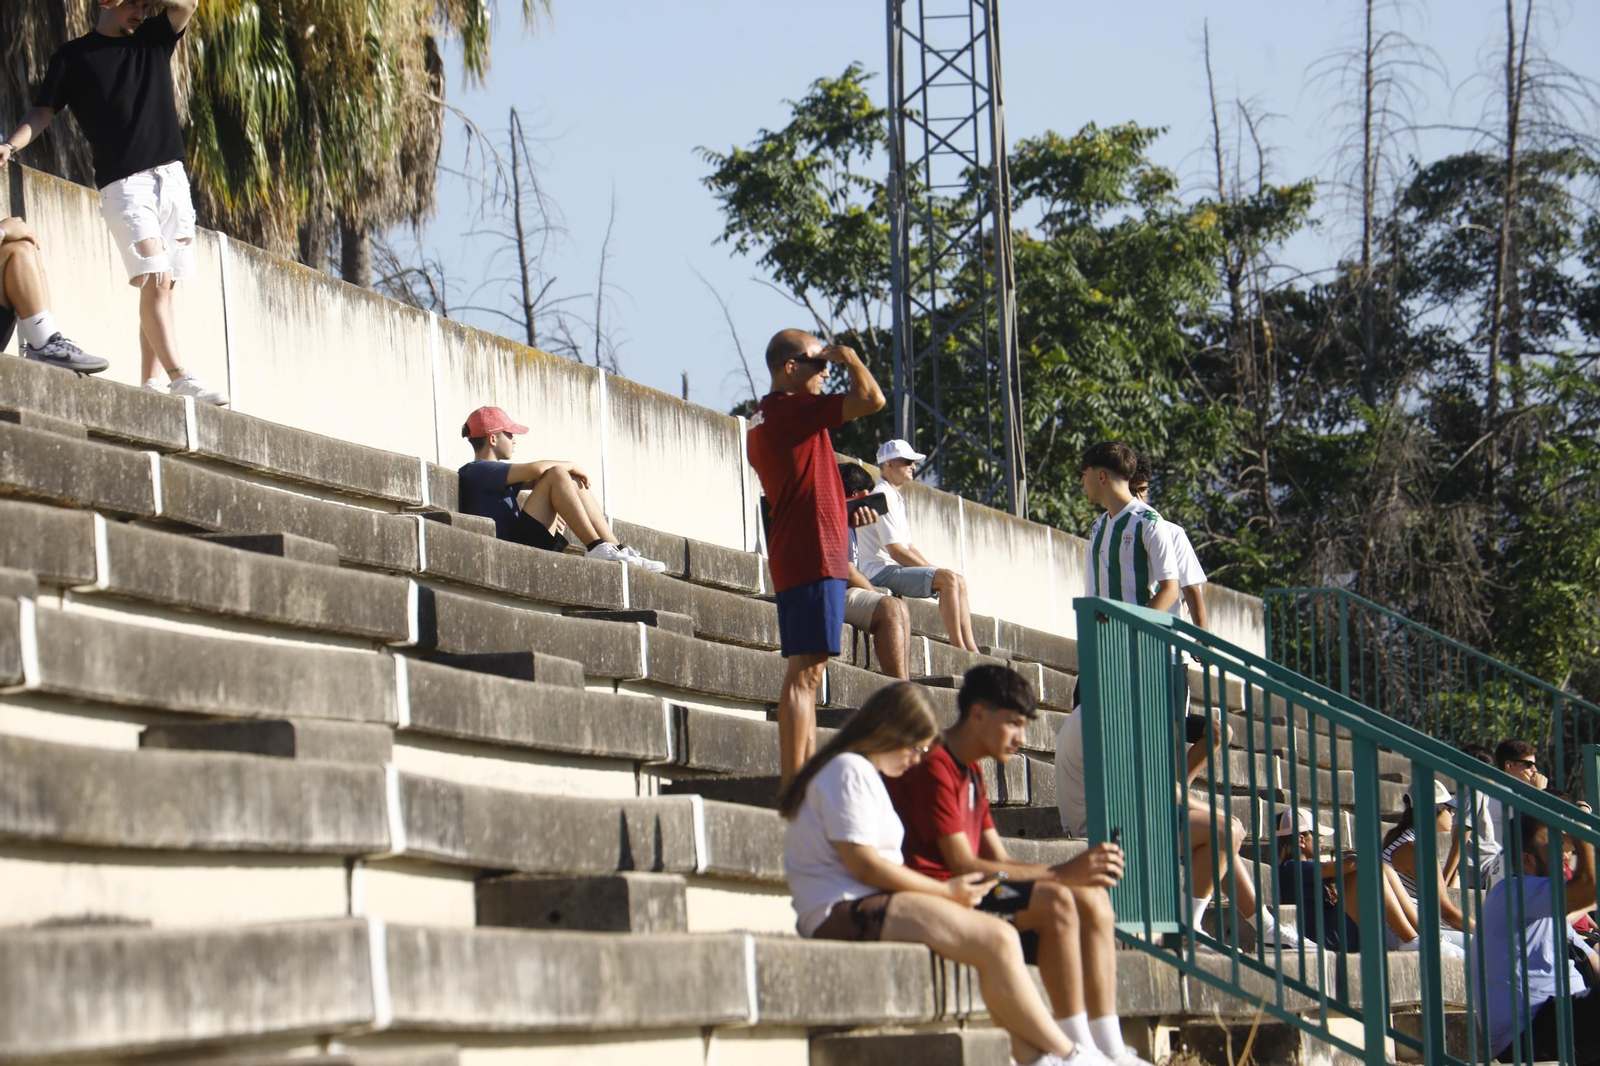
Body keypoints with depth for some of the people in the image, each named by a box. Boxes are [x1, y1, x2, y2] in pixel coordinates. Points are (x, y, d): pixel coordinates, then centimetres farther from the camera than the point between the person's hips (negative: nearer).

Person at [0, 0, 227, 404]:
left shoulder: (154, 37, 16)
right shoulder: (74, 56, 5)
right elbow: (43, 110, 2)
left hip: (171, 174, 5)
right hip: (123, 183, -5)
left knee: (163, 286, 0)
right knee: (155, 279, -17)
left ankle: (150, 382, 1)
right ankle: (180, 377, -23)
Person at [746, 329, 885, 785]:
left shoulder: (765, 418, 19)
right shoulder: (793, 409, -11)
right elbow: (871, 400, -18)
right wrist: (849, 357, -2)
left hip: (793, 558, 10)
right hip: (813, 556, -10)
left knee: (806, 672, 11)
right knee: (804, 671, -13)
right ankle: (795, 785, -17)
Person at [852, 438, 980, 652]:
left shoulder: (895, 498, 22)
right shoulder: (882, 497, -12)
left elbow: (908, 547, 21)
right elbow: (895, 551, -18)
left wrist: (932, 568, 5)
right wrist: (933, 569, -13)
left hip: (894, 570, 11)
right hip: (881, 572, -11)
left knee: (958, 581, 8)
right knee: (948, 578, -22)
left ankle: (971, 648, 0)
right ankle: (958, 648, -24)